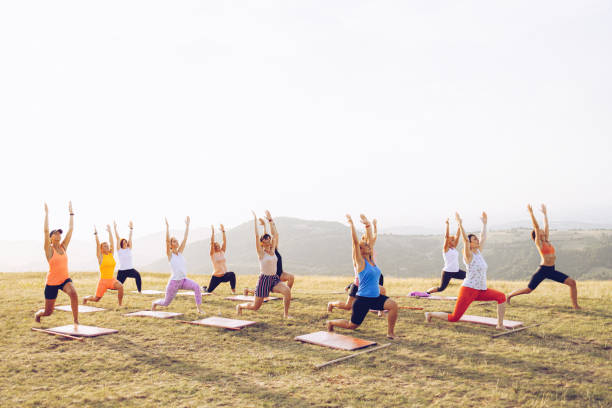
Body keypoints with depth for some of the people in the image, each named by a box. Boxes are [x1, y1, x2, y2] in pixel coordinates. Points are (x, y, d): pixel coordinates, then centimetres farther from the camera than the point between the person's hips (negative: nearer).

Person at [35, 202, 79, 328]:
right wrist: (46, 213, -19)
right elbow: (46, 231, -18)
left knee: (73, 293, -32)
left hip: (65, 279, 3)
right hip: (52, 282, -3)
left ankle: (76, 321, -27)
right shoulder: (49, 249, -7)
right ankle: (37, 314, 46)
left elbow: (71, 229, 3)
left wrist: (71, 212, 1)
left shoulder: (63, 247, 4)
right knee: (48, 312, 8)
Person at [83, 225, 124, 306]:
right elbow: (97, 244, -10)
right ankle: (86, 298, 39)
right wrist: (95, 234, -10)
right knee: (96, 299, 5)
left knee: (120, 287, -28)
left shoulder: (111, 254, 6)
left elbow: (112, 242, 5)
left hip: (112, 279, 3)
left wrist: (109, 231, 8)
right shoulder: (100, 256, -3)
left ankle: (120, 304, -14)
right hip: (103, 280, -3)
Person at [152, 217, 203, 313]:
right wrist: (167, 226, -25)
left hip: (184, 280, 4)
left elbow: (185, 238, 4)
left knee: (196, 287, -26)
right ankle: (155, 303, 47)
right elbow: (167, 240, -19)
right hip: (174, 282, -4)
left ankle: (199, 308, -22)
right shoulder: (170, 254, -6)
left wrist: (187, 225, 2)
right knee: (166, 303, 13)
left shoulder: (180, 252, 7)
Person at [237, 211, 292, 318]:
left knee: (287, 291, -24)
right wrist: (255, 220, -12)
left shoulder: (272, 250, 8)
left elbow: (275, 234, 9)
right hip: (264, 279, -5)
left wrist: (270, 220, 11)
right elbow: (257, 236, -14)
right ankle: (240, 306, 35)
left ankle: (286, 314, -10)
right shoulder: (261, 252, -6)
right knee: (255, 306, 4)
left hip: (275, 279, 5)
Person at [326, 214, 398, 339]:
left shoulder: (371, 260, 7)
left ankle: (390, 333, -4)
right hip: (363, 299, -6)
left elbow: (370, 239, 11)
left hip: (376, 298, 6)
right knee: (352, 326, 5)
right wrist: (351, 224, -17)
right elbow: (355, 242, -17)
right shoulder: (360, 262, -9)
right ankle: (331, 323, 32)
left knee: (393, 305, -17)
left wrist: (367, 224, 13)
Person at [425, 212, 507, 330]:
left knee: (501, 297, -7)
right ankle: (430, 314, 16)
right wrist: (460, 224, -28)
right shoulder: (468, 255, -9)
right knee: (454, 318, -6)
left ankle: (500, 325, -1)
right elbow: (465, 240, -24)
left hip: (481, 291, 8)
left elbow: (483, 237, 19)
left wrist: (484, 223, 23)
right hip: (469, 289, -8)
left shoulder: (478, 252, 11)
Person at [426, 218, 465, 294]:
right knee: (441, 288, -4)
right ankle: (426, 292, 15)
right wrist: (447, 224, -21)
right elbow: (447, 236, -19)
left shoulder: (454, 248, 10)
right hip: (447, 272, -7)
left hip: (456, 271, 7)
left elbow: (457, 236, 5)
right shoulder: (446, 249, -8)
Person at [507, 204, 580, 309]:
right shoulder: (538, 242, -3)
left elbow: (546, 225, 20)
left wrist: (545, 213, 27)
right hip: (543, 270, -7)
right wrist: (531, 213, -12)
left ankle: (575, 305, 1)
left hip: (551, 271, 7)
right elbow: (536, 227, -11)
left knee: (572, 282, -4)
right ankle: (509, 295, 18)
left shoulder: (547, 241, 14)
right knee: (528, 289, -4)